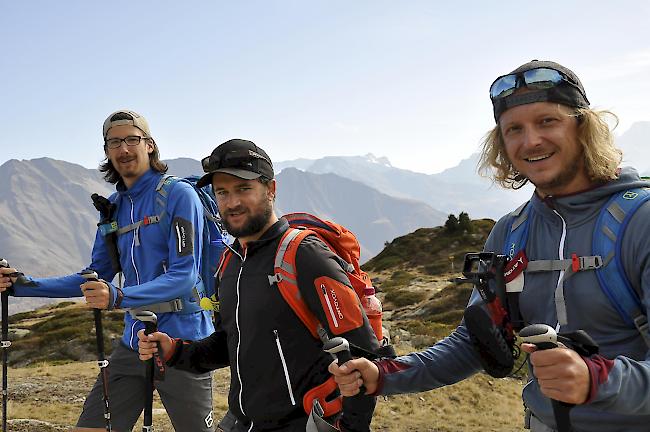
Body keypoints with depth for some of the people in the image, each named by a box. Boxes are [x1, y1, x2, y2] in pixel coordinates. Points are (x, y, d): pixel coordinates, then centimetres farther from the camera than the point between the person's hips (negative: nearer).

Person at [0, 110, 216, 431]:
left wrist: (119, 297, -31)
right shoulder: (113, 207, 12)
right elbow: (97, 277, 16)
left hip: (181, 342, -6)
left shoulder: (179, 195, -9)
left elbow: (184, 277, -17)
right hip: (133, 342, 6)